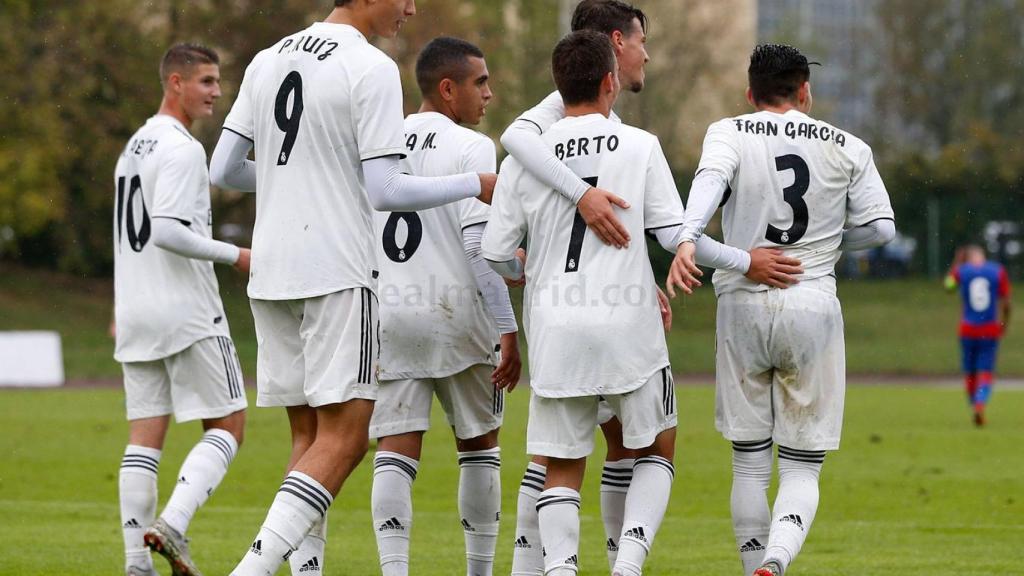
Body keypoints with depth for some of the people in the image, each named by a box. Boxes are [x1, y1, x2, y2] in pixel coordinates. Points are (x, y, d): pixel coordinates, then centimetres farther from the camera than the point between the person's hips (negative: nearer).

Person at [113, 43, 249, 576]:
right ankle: (173, 523, -18)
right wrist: (233, 255, -13)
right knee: (227, 426, -1)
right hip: (187, 311, -8)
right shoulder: (182, 150, -12)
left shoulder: (134, 147, 18)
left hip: (135, 313, 8)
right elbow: (168, 232, -22)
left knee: (144, 437, 5)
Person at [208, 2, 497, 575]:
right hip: (338, 272, -7)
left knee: (309, 434, 12)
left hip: (271, 271, 7)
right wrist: (473, 185, -1)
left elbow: (224, 170, 13)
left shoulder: (267, 61, 11)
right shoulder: (371, 70, -10)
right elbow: (385, 191, -13)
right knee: (344, 435, -6)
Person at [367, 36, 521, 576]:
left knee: (395, 452, -1)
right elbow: (481, 245, -15)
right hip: (455, 313, -3)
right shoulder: (471, 148, -7)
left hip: (385, 316, 4)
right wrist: (507, 329, -13)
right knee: (479, 444, 14)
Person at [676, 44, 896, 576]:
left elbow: (710, 180, -19)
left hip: (743, 307, 0)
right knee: (801, 468, 3)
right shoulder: (847, 149, 7)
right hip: (813, 307, 0)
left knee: (749, 462, 12)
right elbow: (879, 227, 5)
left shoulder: (729, 134, 3)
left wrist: (688, 238, -35)